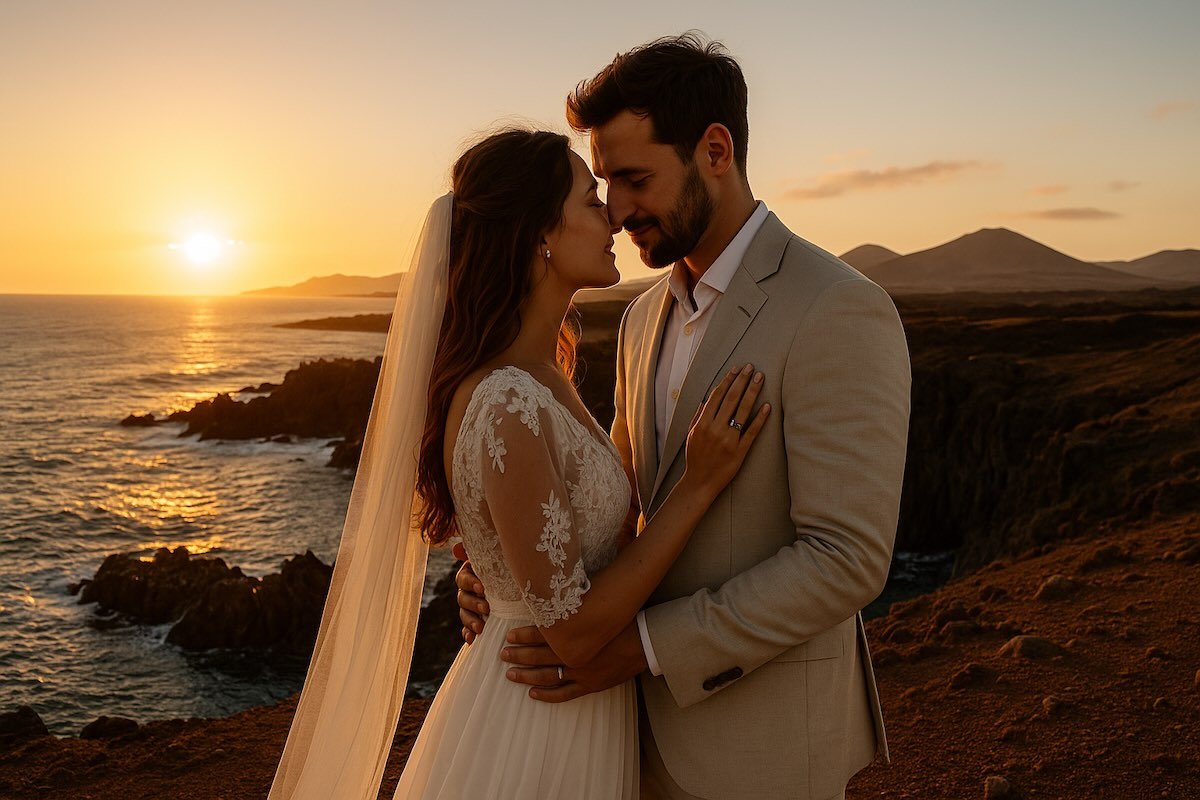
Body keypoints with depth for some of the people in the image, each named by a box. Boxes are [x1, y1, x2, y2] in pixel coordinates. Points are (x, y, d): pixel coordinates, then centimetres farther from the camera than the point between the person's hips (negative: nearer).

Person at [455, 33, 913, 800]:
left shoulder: (841, 312, -21)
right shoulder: (648, 317, 5)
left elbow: (847, 559, -24)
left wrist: (642, 645, -25)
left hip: (765, 728, -7)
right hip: (662, 708, 8)